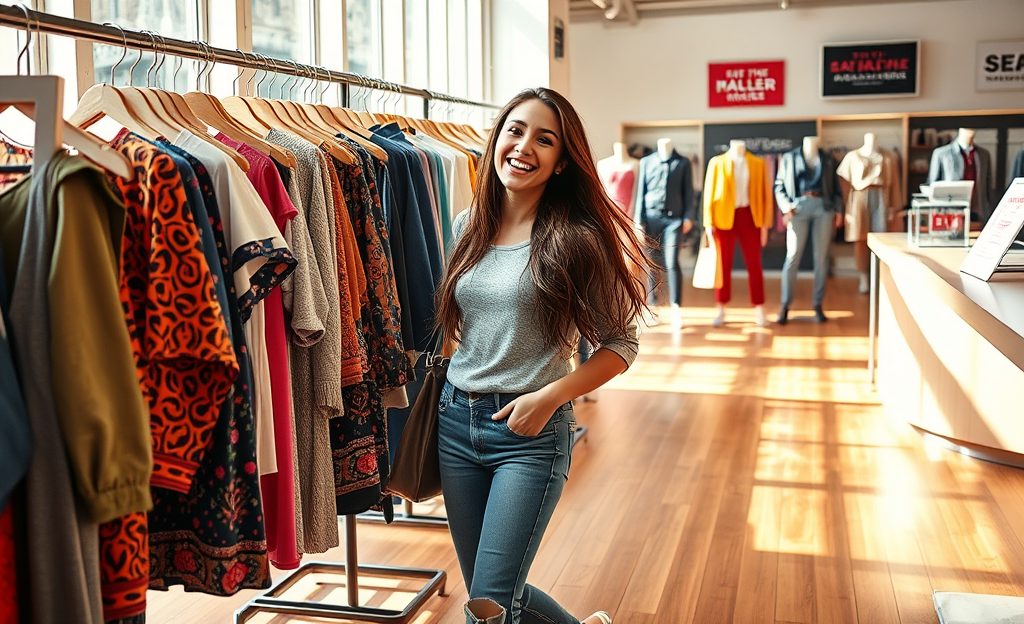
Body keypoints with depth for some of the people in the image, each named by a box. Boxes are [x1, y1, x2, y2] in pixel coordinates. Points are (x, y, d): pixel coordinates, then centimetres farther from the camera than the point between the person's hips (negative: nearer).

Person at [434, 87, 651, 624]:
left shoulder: (576, 239, -11)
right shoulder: (467, 227, 5)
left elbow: (620, 344, -7)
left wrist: (549, 396, -18)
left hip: (531, 433, -6)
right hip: (457, 420, 6)